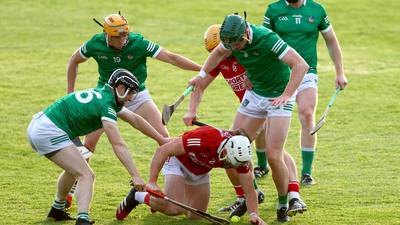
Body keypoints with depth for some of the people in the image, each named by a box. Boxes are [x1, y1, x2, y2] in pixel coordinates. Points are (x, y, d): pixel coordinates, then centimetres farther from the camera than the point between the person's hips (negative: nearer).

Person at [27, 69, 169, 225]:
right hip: (49, 132, -10)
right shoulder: (106, 105, -13)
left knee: (75, 169, 31)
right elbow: (118, 145, -20)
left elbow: (135, 119, 25)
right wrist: (135, 176, -22)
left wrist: (162, 139, 30)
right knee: (86, 176, -14)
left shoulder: (103, 95, 16)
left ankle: (57, 211, 43)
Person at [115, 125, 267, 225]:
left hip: (200, 172, 5)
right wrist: (152, 182, -40)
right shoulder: (205, 138, -41)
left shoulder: (240, 155, -26)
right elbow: (163, 150, -36)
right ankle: (137, 196, 1)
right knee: (175, 209, -25)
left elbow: (249, 190, -17)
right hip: (178, 161, -5)